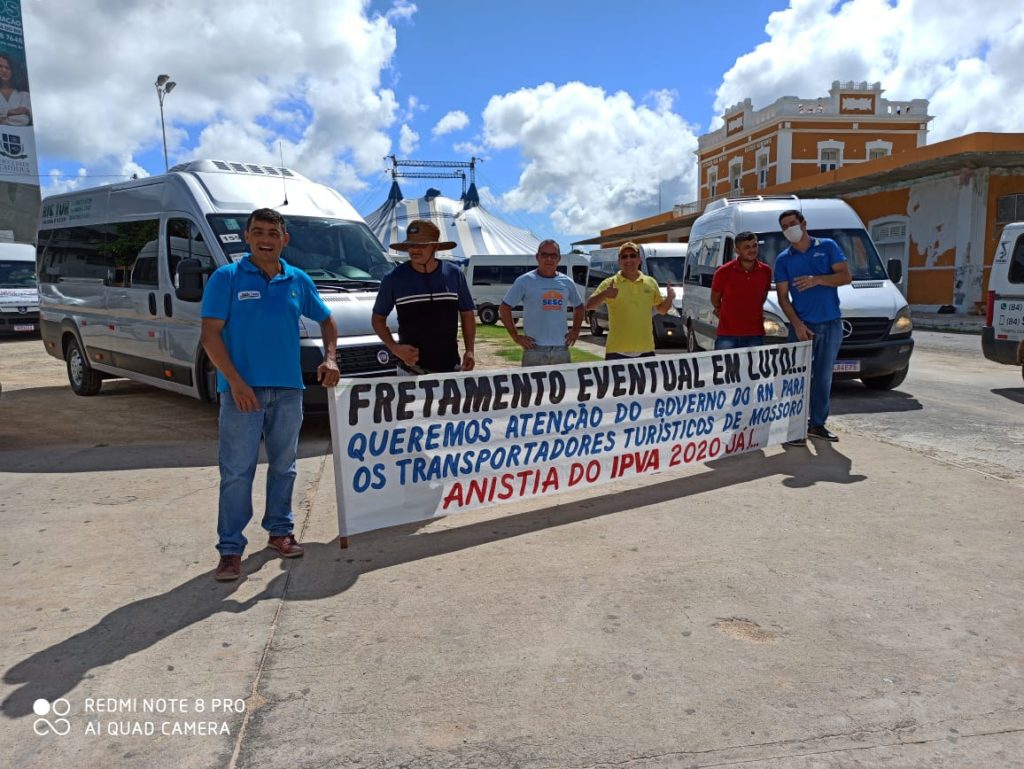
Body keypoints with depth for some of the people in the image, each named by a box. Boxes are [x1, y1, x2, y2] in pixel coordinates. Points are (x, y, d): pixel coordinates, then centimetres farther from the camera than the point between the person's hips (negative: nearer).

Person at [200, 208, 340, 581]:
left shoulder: (299, 281, 9)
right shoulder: (226, 278, -3)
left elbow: (326, 321, 21)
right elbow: (210, 334, -8)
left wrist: (330, 358, 3)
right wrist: (236, 382, -18)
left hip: (288, 388, 4)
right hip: (242, 389, -4)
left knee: (283, 465, 14)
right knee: (237, 470, -2)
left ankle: (280, 530, 29)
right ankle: (230, 549, 6)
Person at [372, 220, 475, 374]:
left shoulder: (454, 274, 2)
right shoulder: (394, 279, -4)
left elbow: (467, 315, 10)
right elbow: (378, 318, 5)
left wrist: (470, 350, -2)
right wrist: (394, 347, -11)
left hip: (450, 367, 2)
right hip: (411, 369, -2)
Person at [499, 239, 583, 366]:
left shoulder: (567, 282, 10)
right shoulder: (525, 281, -3)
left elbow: (579, 307, 26)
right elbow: (504, 308, 0)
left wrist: (575, 330, 13)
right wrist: (515, 336, -6)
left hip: (561, 349, 5)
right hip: (534, 349, -4)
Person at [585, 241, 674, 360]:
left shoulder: (651, 282, 11)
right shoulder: (609, 283, 0)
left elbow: (662, 309, 19)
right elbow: (589, 306, -7)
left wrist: (669, 298, -3)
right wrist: (604, 294, -25)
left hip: (646, 351, 3)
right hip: (617, 351, -3)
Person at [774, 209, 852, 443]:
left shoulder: (828, 247, 5)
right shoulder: (783, 259, 4)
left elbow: (846, 276, -3)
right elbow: (783, 297, 0)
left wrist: (817, 279, -20)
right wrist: (797, 324, -13)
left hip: (831, 325, 1)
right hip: (802, 326, -1)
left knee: (824, 377, 9)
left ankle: (817, 424, 19)